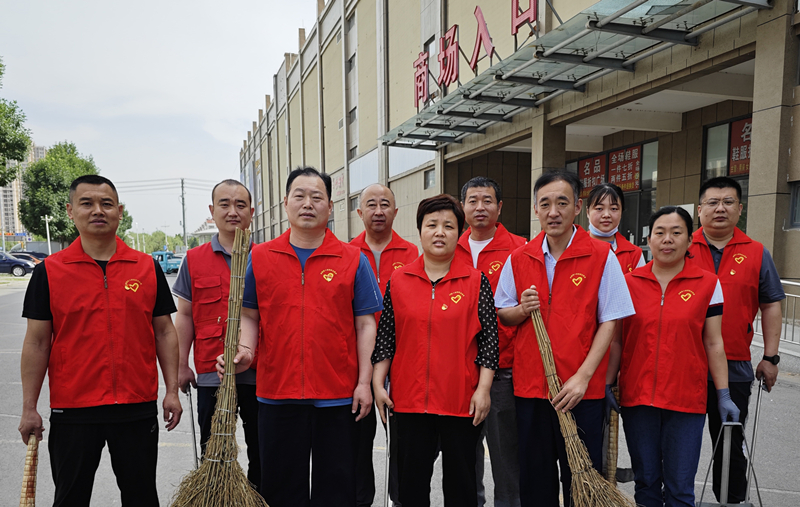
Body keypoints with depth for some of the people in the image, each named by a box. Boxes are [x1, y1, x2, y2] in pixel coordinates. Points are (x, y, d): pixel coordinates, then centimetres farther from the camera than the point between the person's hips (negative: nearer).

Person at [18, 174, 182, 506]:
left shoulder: (148, 267, 1)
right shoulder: (49, 271, -1)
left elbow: (164, 332, 4)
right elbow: (37, 342, 1)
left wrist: (172, 391, 0)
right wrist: (29, 408, 0)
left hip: (138, 408, 1)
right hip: (72, 409, 0)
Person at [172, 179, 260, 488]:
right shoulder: (194, 260, 5)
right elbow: (185, 315, 7)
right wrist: (182, 366, 4)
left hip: (258, 373, 0)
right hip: (210, 374, 1)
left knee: (261, 452, 13)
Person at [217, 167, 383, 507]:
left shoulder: (353, 259, 0)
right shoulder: (259, 257, 4)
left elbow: (365, 324, 0)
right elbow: (250, 315, 10)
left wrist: (364, 382, -4)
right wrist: (245, 351, -9)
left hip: (338, 395, -1)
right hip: (276, 393, 2)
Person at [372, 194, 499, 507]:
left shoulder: (476, 282, -1)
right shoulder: (398, 280, 3)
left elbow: (489, 338, -2)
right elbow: (385, 337, 6)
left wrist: (483, 390, -7)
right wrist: (378, 384, 1)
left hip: (462, 400, -1)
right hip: (409, 399, 2)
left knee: (461, 481, 13)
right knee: (411, 481, 14)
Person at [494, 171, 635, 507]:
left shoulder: (601, 256, -4)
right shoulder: (518, 259, 4)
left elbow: (608, 323, -6)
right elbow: (501, 314, 10)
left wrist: (582, 377, -13)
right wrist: (522, 310, -12)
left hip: (582, 391, -2)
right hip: (529, 387, 3)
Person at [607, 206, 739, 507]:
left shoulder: (708, 284, 1)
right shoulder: (628, 282, 2)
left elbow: (714, 344, 4)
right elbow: (616, 340, 5)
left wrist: (724, 395, 2)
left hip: (686, 400, -1)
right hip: (637, 397, 1)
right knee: (645, 482, 13)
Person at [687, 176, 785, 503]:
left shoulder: (757, 254, 4)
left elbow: (771, 306, 7)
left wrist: (770, 357, 2)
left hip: (734, 368, 1)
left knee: (730, 444, 13)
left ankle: (733, 500, 31)